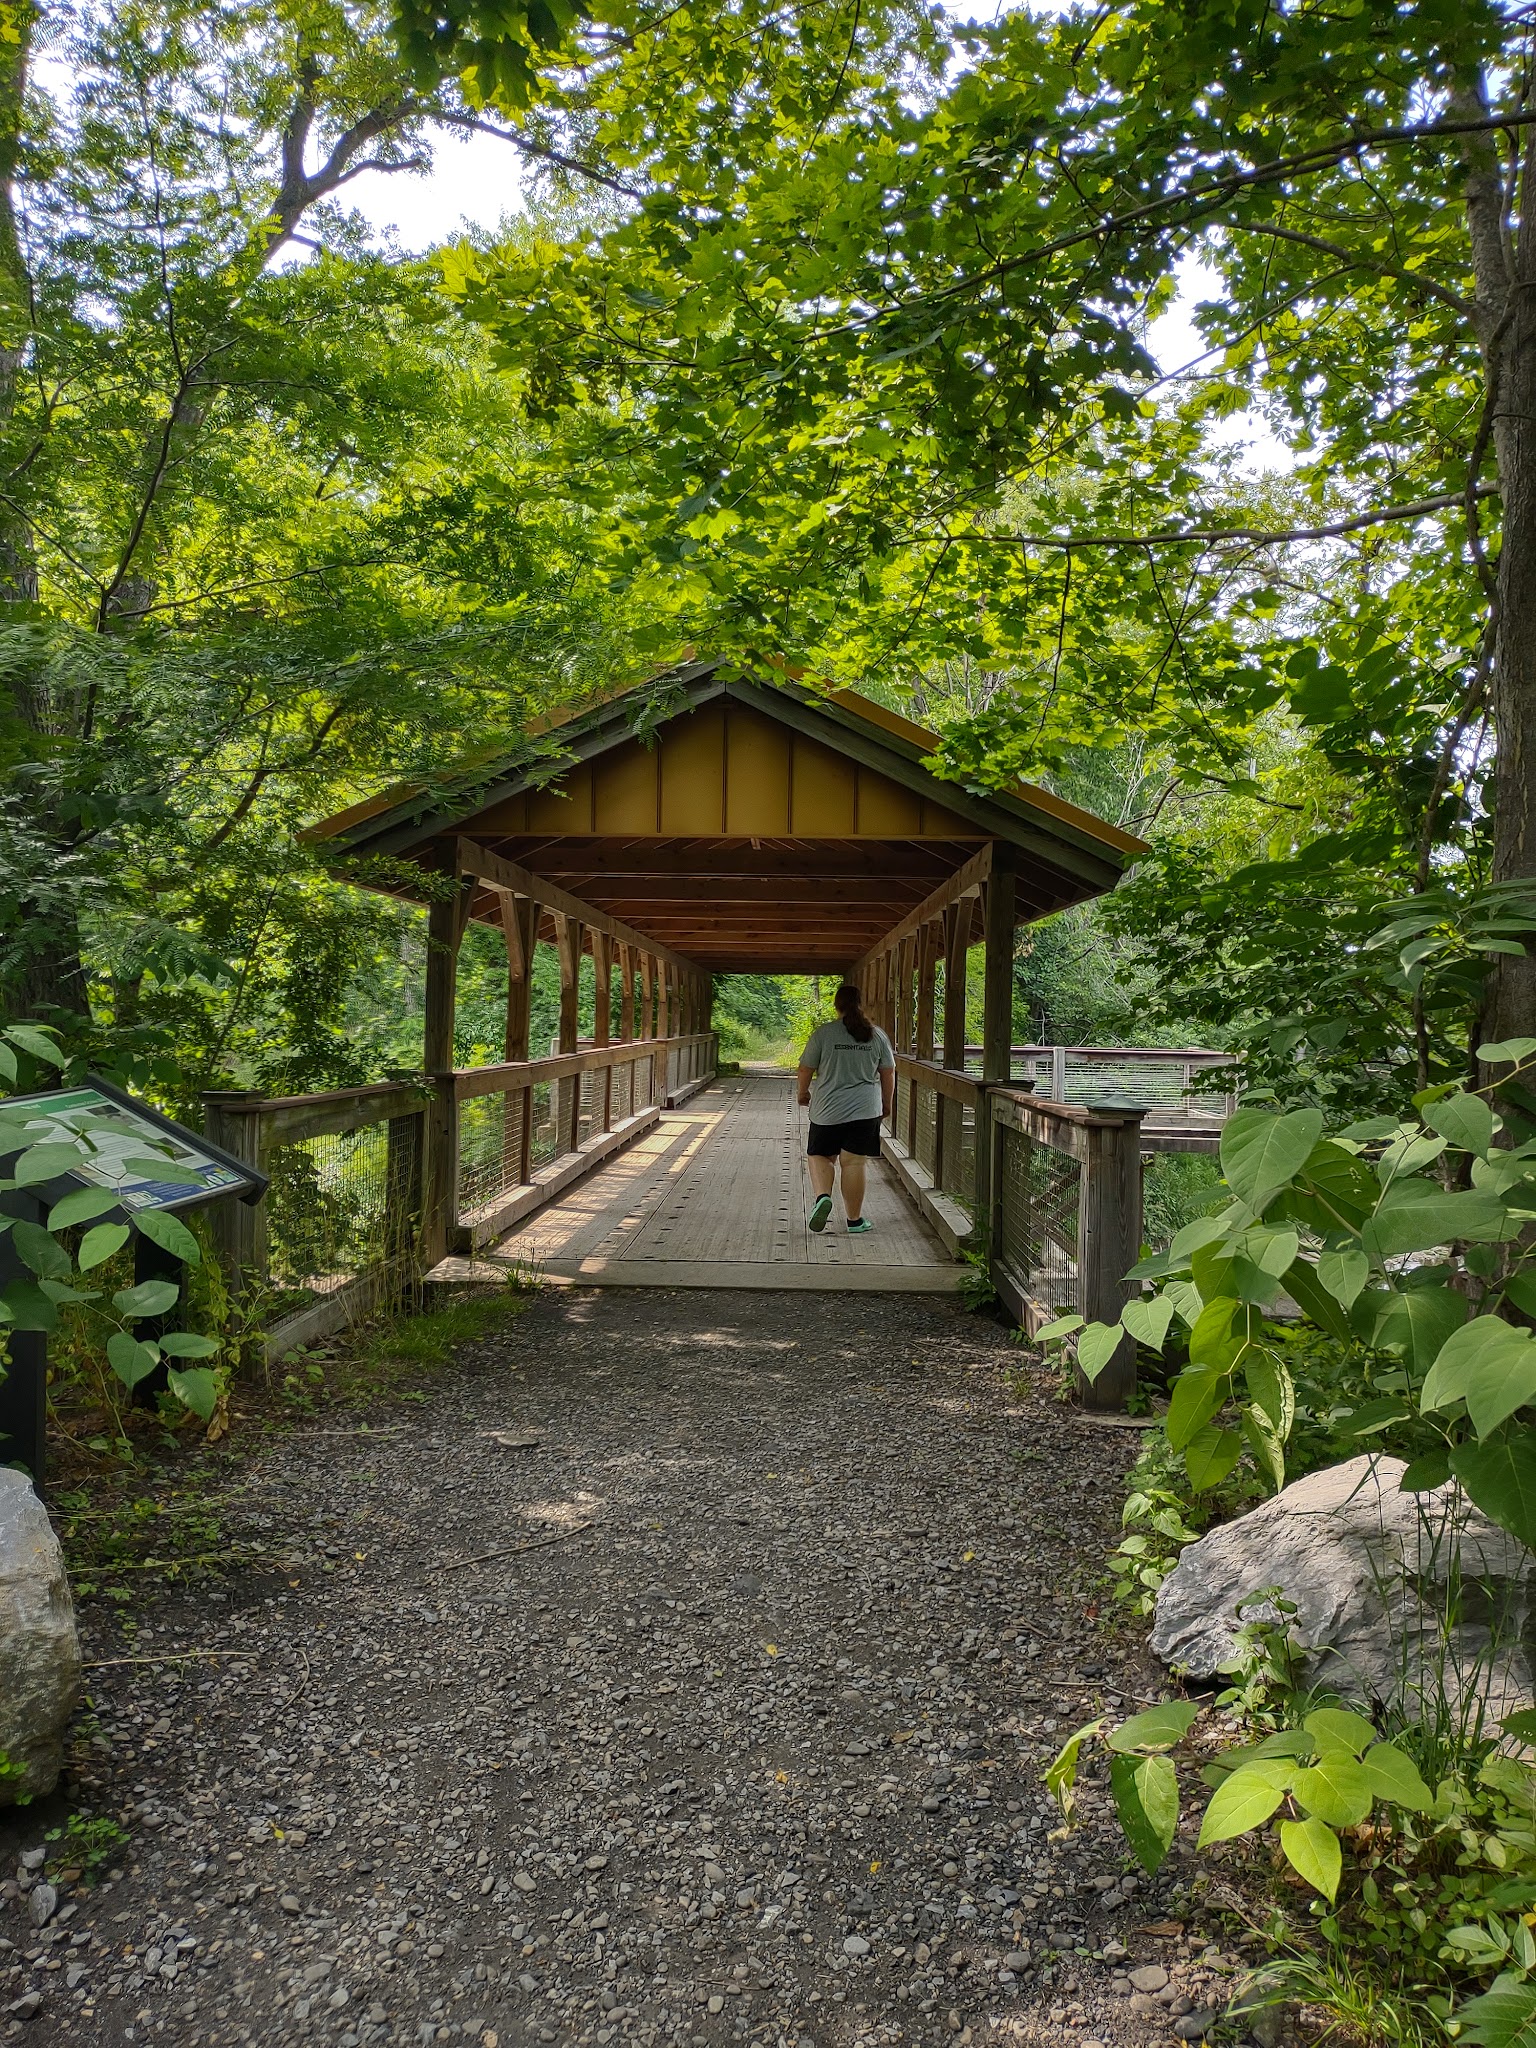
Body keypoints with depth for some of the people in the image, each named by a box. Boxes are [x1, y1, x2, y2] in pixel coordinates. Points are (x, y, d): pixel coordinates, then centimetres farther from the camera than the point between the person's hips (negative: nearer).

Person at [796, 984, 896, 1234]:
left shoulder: (823, 1033, -6)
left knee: (819, 1155, 15)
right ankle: (854, 1220, 10)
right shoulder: (877, 1035, 1)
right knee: (853, 1163, 6)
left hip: (828, 1109, -1)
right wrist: (887, 1103, 21)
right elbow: (888, 1073, 7)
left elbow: (806, 1068, 0)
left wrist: (803, 1092, 18)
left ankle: (822, 1195, -10)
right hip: (865, 1110, 1)